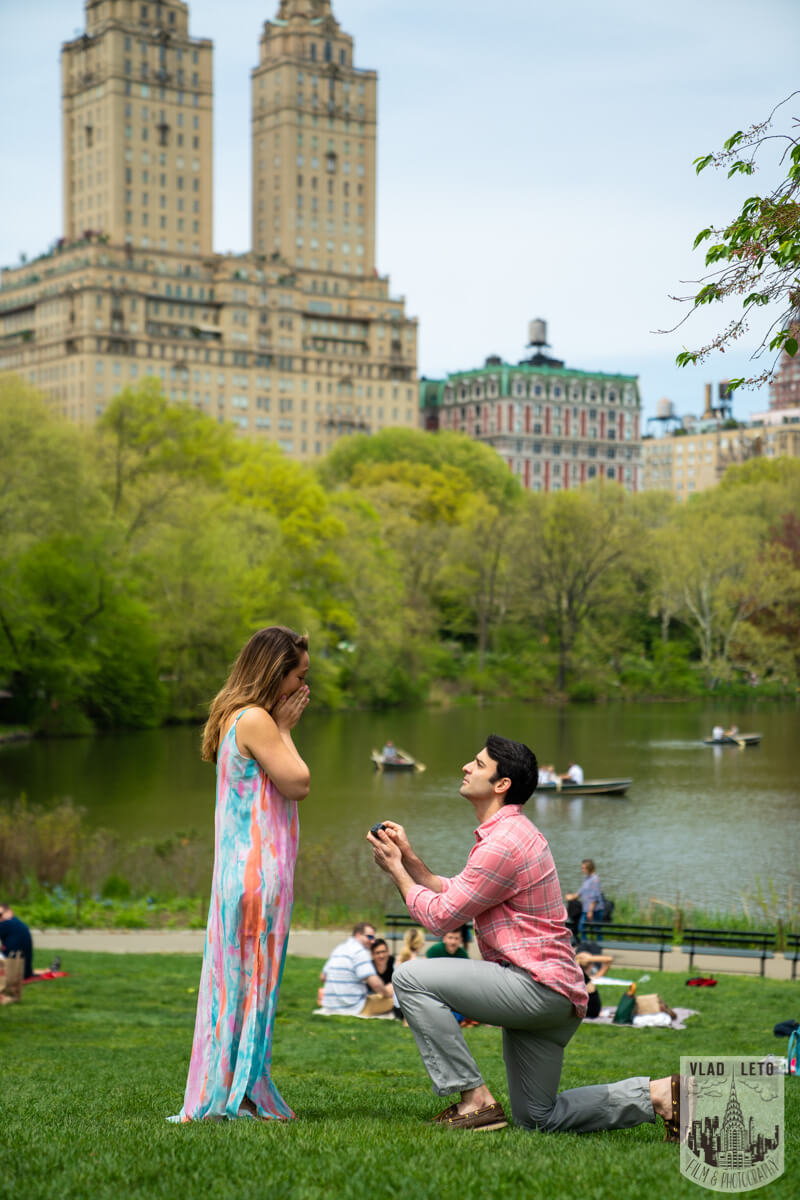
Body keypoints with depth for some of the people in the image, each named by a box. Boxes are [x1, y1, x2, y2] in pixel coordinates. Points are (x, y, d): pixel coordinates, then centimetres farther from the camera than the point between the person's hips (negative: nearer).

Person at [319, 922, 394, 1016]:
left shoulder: (337, 949, 11)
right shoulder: (360, 952, -14)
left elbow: (323, 978, 19)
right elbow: (375, 983, -20)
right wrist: (386, 993, -2)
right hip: (354, 1008, -9)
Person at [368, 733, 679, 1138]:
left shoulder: (503, 843, -17)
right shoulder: (510, 832, 18)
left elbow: (440, 916, -13)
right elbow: (452, 894, 18)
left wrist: (395, 868, -1)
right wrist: (408, 858, 10)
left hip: (537, 983, -11)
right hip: (549, 998, 11)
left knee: (411, 978, -15)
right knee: (536, 1117, 17)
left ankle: (475, 1100, -12)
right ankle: (659, 1094, 11)